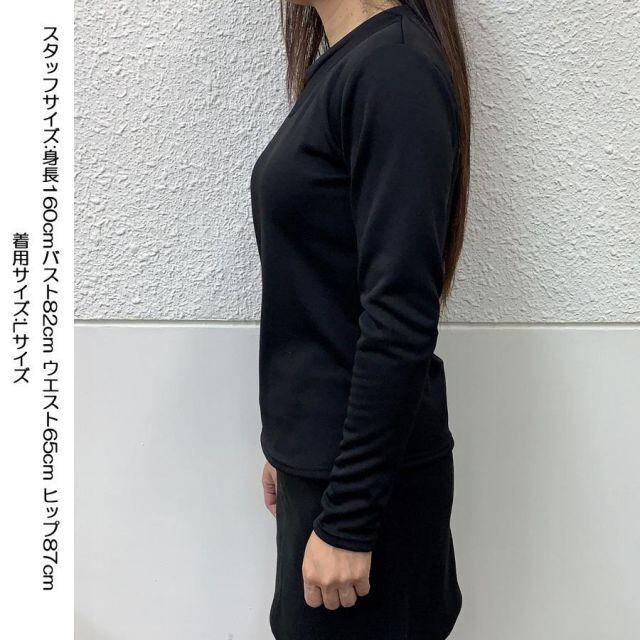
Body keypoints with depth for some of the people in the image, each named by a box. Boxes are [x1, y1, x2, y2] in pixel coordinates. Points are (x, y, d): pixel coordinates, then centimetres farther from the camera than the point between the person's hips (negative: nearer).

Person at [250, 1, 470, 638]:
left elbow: (400, 322, -23)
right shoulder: (341, 65, 9)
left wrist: (348, 519, -18)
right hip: (317, 455, 8)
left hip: (366, 473, -8)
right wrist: (288, 445, 17)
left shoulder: (395, 66, -18)